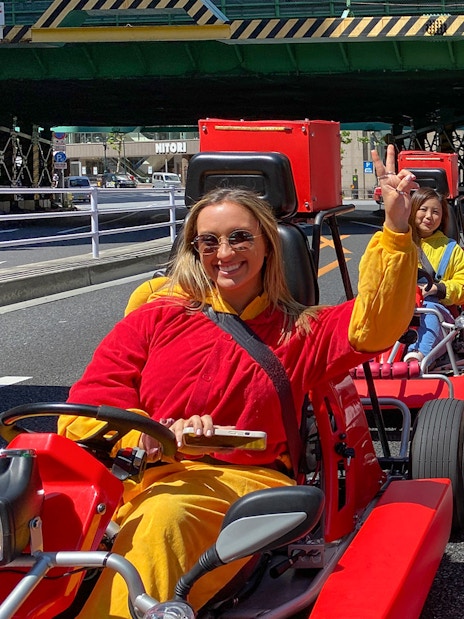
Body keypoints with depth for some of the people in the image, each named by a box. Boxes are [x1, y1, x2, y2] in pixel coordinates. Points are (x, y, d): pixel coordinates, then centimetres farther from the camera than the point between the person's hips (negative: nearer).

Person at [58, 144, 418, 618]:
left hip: (241, 481, -1)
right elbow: (87, 408, 6)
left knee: (164, 515, -36)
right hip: (137, 471, 1)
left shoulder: (299, 331, 20)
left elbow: (374, 325, -1)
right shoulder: (158, 317, 17)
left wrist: (396, 225, -11)